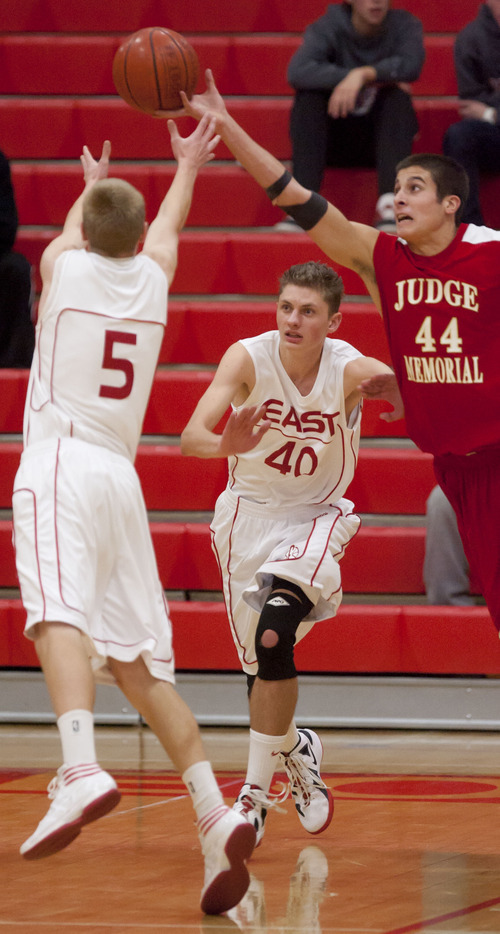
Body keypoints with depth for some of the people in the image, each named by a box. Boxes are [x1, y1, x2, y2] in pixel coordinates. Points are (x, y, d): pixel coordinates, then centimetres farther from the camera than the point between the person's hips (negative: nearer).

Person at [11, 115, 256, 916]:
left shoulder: (63, 266, 7)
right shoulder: (153, 277, 15)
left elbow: (74, 226, 33)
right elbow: (167, 224, 39)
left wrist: (91, 184, 55)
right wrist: (187, 168, 59)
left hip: (60, 465, -5)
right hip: (121, 476, 5)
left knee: (62, 618, -25)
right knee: (139, 662, 6)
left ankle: (81, 771, -49)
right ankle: (214, 815, -7)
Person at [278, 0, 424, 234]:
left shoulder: (405, 25, -3)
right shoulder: (328, 28, -6)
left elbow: (411, 65, -25)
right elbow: (297, 72, -27)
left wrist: (363, 74, -36)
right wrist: (374, 79, -30)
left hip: (382, 137, 0)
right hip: (334, 139, 0)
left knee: (398, 96, -27)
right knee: (308, 94, -25)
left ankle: (390, 204, -39)